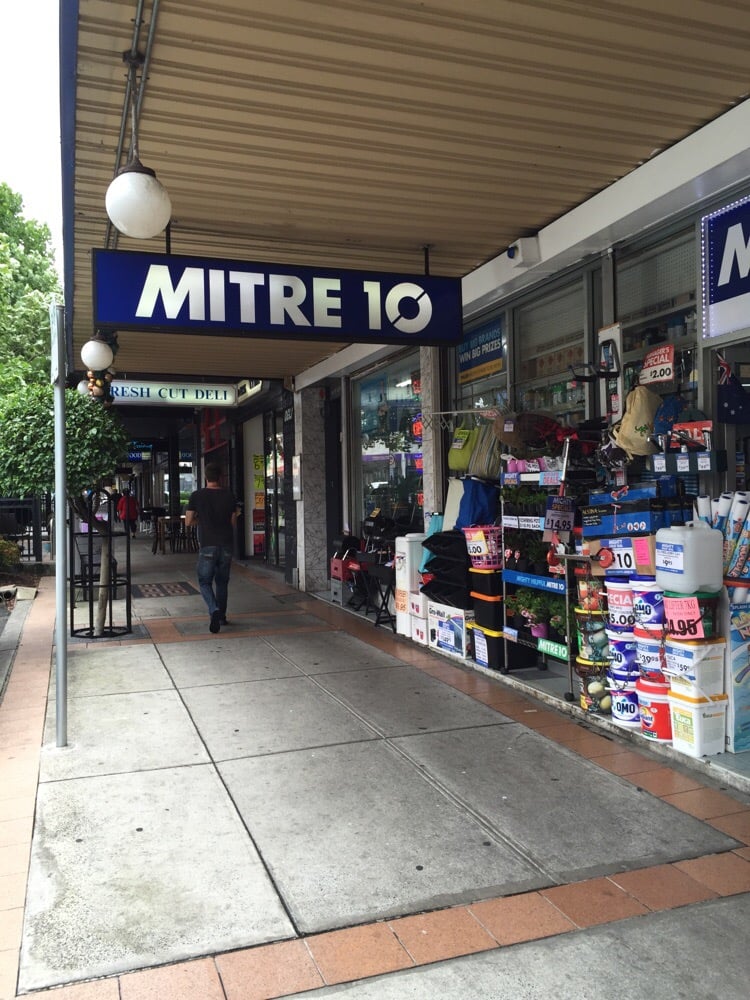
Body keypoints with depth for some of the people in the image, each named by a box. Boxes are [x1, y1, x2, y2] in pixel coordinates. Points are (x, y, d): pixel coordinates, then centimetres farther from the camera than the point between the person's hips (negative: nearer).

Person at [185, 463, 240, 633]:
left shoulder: (197, 496, -5)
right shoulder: (229, 495, 1)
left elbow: (188, 522, -2)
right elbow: (233, 522, 6)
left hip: (207, 545, -2)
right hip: (226, 544, 3)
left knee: (205, 582, 6)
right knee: (222, 582, 16)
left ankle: (214, 610, -17)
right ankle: (221, 616, 23)